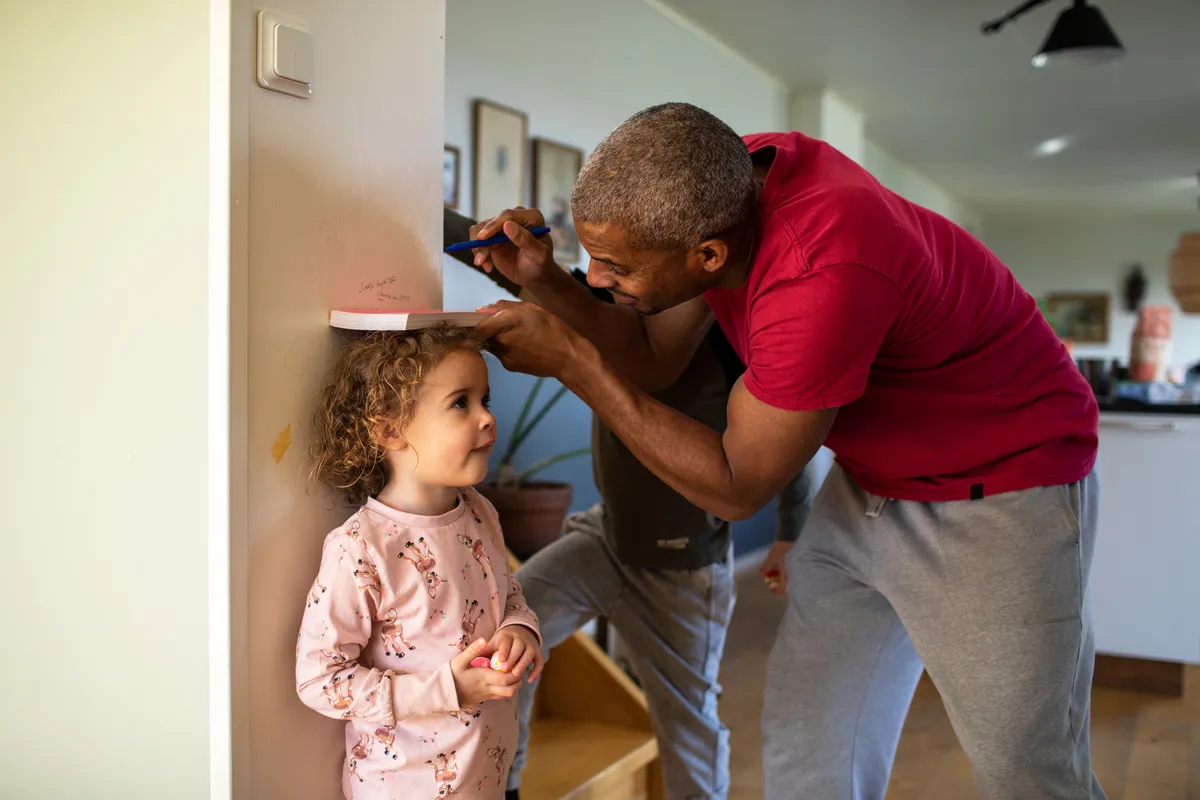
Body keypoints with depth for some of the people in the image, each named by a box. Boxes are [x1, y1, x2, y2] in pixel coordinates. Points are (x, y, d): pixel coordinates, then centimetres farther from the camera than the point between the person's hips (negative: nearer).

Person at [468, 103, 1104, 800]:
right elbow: (652, 361, 1)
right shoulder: (728, 181, -12)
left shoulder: (823, 273, -37)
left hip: (999, 491, -7)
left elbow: (736, 486, -24)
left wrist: (570, 359, -24)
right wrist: (545, 281, -15)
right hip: (869, 485, 8)